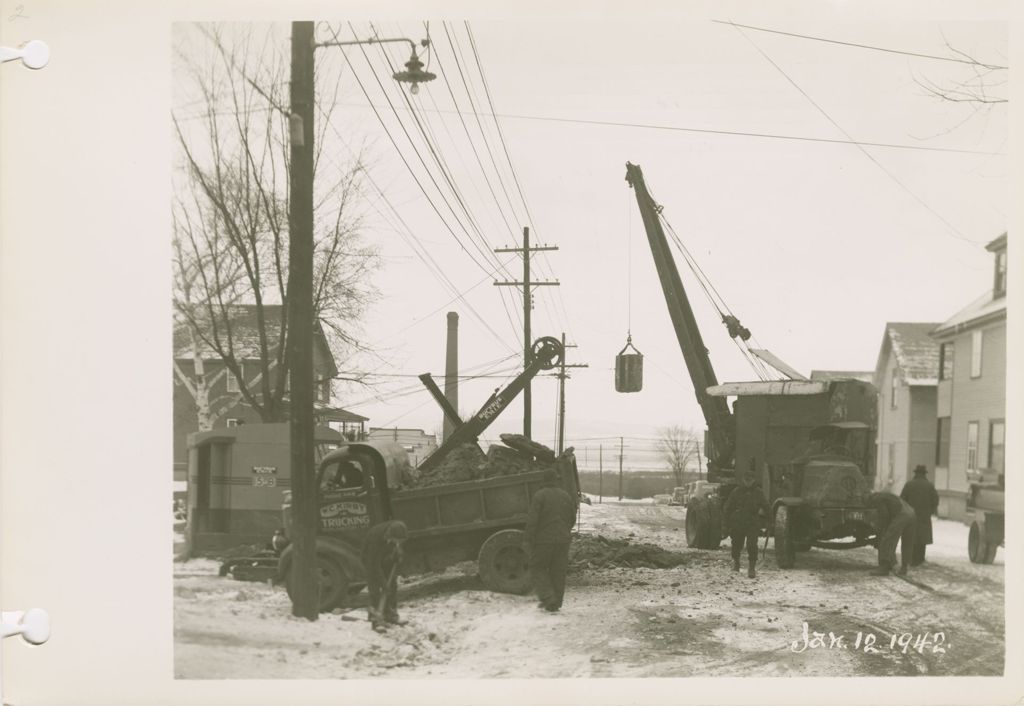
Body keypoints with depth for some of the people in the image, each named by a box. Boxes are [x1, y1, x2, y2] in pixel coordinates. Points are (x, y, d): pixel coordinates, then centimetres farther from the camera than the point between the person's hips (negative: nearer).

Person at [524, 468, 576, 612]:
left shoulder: (539, 495, -10)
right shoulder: (565, 496, 5)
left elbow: (532, 520, -16)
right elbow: (572, 518, 14)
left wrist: (527, 540, -12)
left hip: (544, 540, -4)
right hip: (562, 540, 4)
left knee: (538, 569, 8)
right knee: (558, 572, 11)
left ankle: (548, 599, -5)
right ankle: (556, 604, 14)